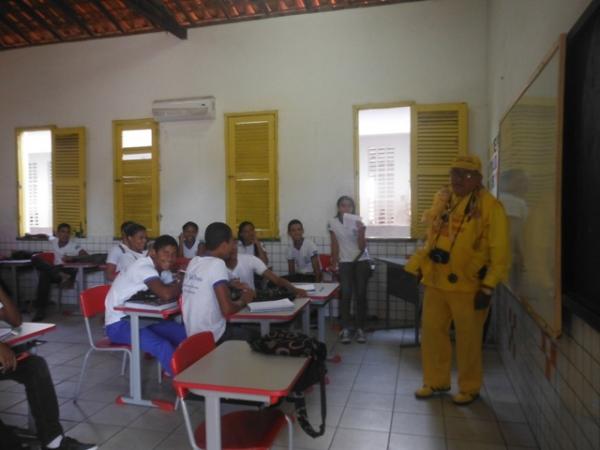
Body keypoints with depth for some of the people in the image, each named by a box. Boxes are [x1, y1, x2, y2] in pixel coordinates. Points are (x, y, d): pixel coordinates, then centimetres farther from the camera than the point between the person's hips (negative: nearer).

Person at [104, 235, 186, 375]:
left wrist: (176, 287, -14)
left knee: (184, 334, -2)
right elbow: (166, 294, -36)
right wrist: (180, 286, -17)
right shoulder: (144, 267, -23)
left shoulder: (158, 267, 7)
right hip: (119, 324, -9)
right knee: (163, 346, -30)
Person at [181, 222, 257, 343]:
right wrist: (243, 301, -6)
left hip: (193, 334, 7)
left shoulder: (194, 262, 3)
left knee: (241, 328, 27)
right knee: (255, 336, 16)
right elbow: (227, 310, -26)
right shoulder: (217, 264, -20)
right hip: (212, 338, -7)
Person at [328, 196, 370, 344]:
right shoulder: (332, 223, -4)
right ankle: (345, 329, -3)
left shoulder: (358, 222, -6)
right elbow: (335, 246, 3)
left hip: (362, 261, 0)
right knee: (346, 294, -10)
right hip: (345, 262, 0)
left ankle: (360, 329, 6)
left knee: (361, 294, -1)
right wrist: (334, 264, 4)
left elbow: (362, 247, -12)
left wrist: (360, 231, -25)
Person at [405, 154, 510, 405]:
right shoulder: (442, 199, 9)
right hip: (435, 282, 6)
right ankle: (435, 382, 32)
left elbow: (499, 251, -12)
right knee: (432, 333, 13)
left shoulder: (490, 206, -10)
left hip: (468, 285, -5)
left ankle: (469, 388, 28)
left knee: (468, 339, 8)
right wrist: (416, 266, 15)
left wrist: (488, 287, -16)